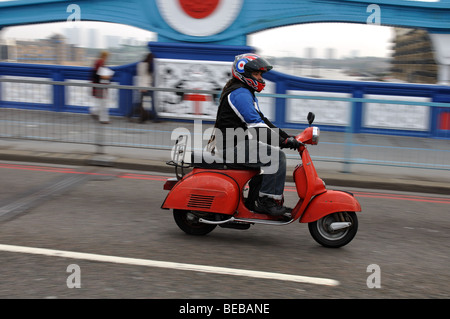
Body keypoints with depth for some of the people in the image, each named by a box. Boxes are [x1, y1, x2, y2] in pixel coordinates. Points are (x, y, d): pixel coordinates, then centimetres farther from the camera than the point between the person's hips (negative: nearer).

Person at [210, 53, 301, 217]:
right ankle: (266, 201, -15)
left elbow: (262, 120, 20)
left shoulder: (247, 93, 21)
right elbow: (257, 127, -23)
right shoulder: (240, 94, -14)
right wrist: (283, 141, -23)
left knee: (276, 155, 15)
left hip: (240, 144, 11)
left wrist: (287, 136, 11)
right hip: (233, 147, -11)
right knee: (277, 157, -19)